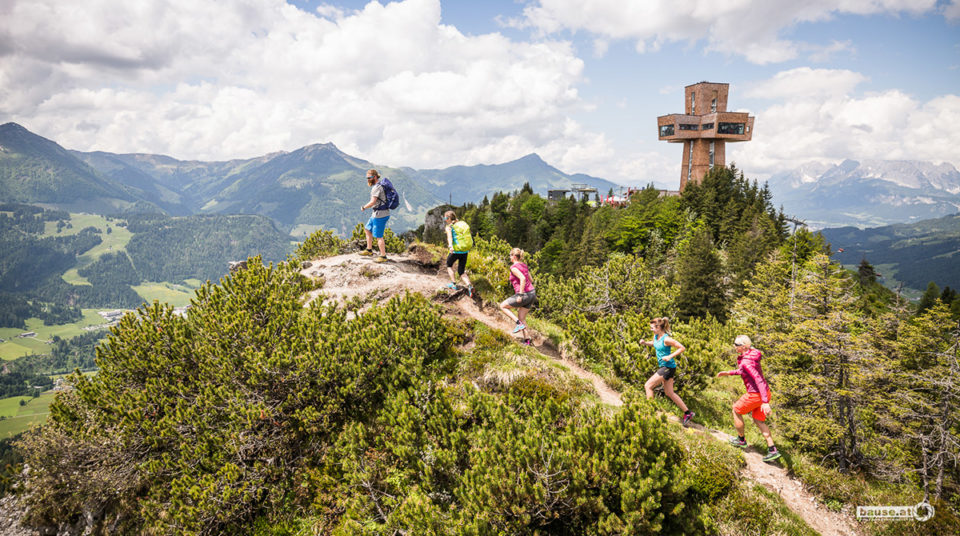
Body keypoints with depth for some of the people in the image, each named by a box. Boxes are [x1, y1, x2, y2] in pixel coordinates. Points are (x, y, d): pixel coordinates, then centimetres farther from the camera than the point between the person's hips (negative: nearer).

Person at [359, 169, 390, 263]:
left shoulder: (377, 187, -18)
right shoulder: (379, 185, 13)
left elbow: (372, 202, -24)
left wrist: (363, 207, -9)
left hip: (380, 215, -11)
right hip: (376, 214, 11)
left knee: (378, 236, -3)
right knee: (367, 229, 21)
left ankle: (383, 256, 6)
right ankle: (369, 250, 30)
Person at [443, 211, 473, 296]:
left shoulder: (448, 227, -4)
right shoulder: (461, 224, 14)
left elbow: (449, 236, -24)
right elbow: (467, 235, 23)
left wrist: (450, 246, -40)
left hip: (456, 251, -5)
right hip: (465, 251, 5)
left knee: (449, 265, 25)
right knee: (461, 272, 14)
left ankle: (453, 283, 17)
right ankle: (469, 286, -10)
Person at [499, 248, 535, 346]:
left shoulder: (514, 267, -12)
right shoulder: (524, 265, 13)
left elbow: (523, 279, -27)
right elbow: (531, 280, 19)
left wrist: (520, 294, -24)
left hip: (524, 295, -8)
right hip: (532, 293, 8)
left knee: (503, 306, 11)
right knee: (521, 317, 17)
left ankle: (519, 324, 0)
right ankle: (527, 340, 12)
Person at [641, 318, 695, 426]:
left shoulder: (666, 339, -21)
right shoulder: (656, 336, 5)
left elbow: (682, 348, -19)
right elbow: (654, 343, 27)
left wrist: (670, 356, -26)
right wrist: (645, 343, 7)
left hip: (668, 367, -9)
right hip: (663, 366, 9)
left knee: (648, 386, -7)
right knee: (669, 393, 14)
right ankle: (687, 413, 22)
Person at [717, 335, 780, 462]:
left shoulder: (746, 362, -25)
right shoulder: (751, 355, 5)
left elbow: (759, 380, -30)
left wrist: (765, 402, -31)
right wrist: (729, 373, 22)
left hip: (755, 395, -9)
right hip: (765, 393, 9)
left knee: (736, 410, 16)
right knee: (759, 421, 21)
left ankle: (741, 440, 32)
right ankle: (772, 450, 19)